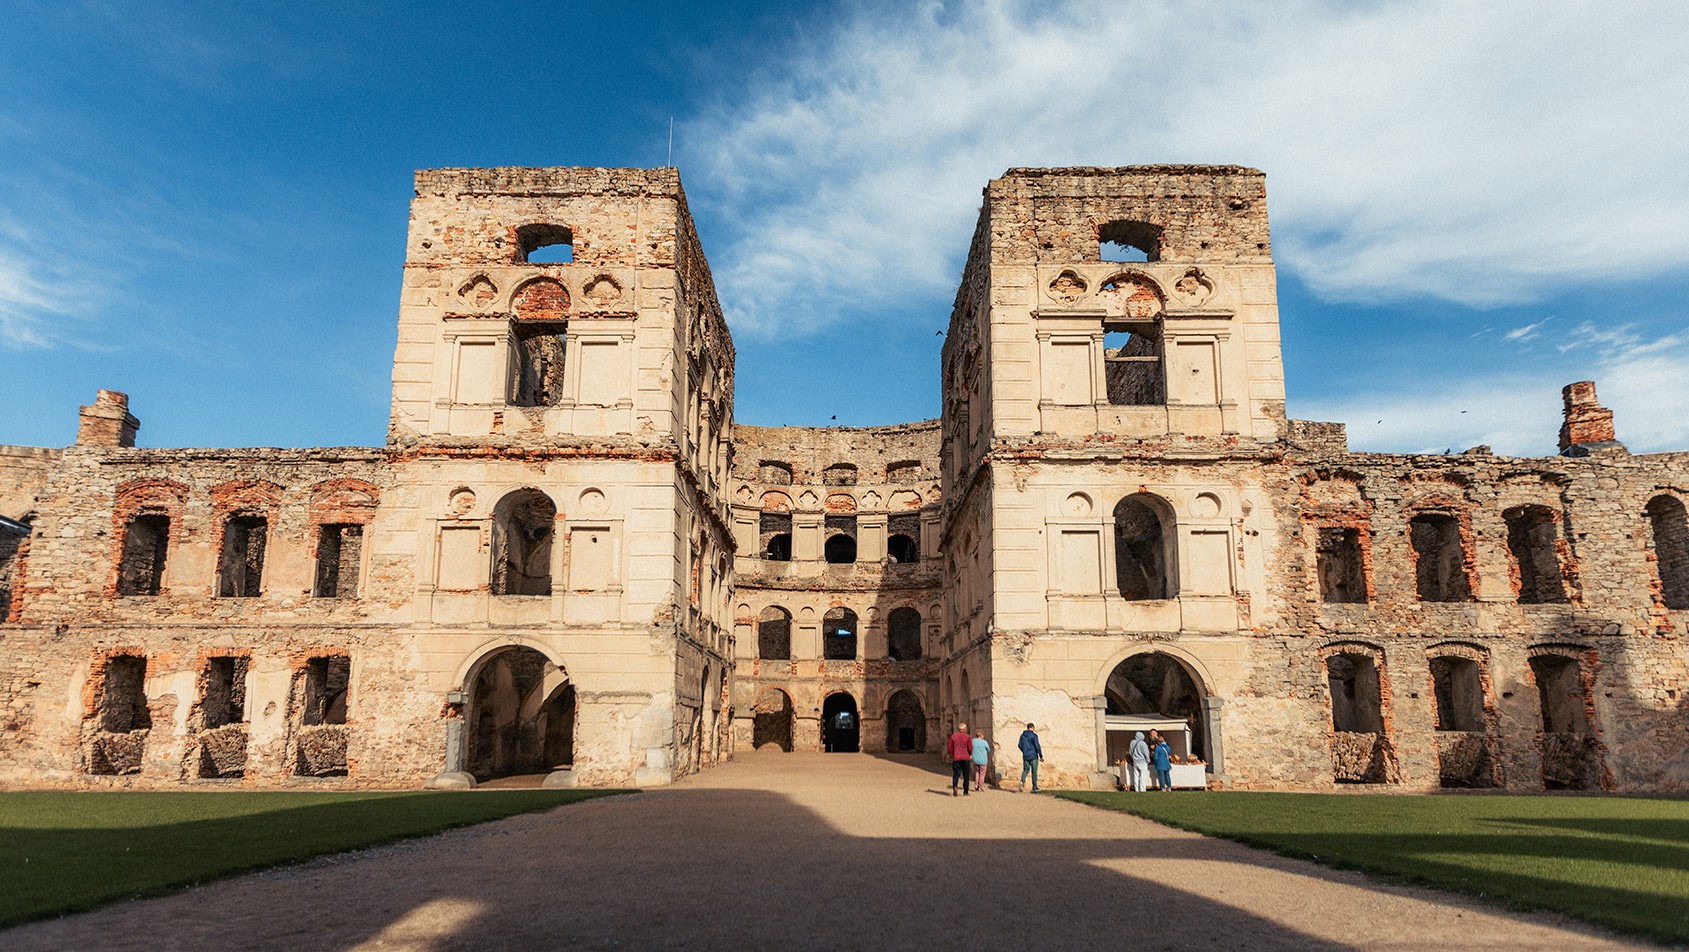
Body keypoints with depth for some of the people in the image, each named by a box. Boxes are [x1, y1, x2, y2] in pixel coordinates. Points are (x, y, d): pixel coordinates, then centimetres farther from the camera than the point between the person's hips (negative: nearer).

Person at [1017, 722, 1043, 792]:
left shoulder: (1022, 735, 5)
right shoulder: (1034, 735, -10)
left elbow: (1020, 745, 10)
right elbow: (1037, 746, -14)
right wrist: (1041, 756, -7)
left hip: (1025, 756, 4)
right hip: (1033, 756, -4)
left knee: (1026, 770, 12)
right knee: (1034, 772, 6)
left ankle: (1022, 782, -15)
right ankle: (1034, 788, 11)